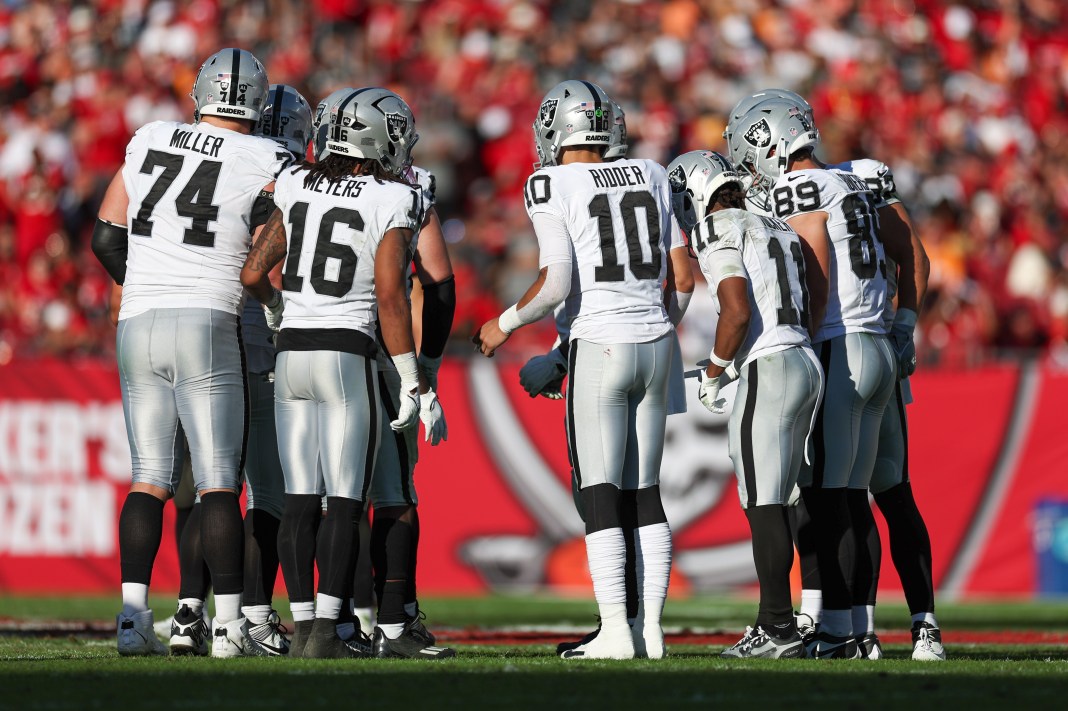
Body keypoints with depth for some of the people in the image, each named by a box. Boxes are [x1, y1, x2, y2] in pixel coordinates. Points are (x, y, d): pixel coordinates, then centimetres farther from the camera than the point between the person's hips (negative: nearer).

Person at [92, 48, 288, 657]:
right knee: (219, 480, 0)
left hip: (137, 325, 4)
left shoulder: (149, 142, 10)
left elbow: (106, 240, 14)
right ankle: (229, 624, -3)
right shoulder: (266, 163, -2)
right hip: (209, 327, -4)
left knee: (151, 476, 9)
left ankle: (134, 614, 0)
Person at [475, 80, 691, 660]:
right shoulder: (650, 177, 10)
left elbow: (555, 284, -14)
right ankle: (650, 628, 8)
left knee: (598, 495, -3)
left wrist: (506, 324, 2)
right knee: (645, 493, 10)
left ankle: (615, 632, -8)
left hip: (598, 346, -6)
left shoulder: (552, 186, -6)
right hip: (655, 341, 6)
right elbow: (680, 270, 12)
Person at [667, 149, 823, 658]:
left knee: (762, 506, -6)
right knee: (770, 504, 13)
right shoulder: (779, 230, 21)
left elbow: (738, 312, -17)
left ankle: (779, 629, -7)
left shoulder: (718, 232, -5)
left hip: (769, 372, -9)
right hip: (807, 363, 9)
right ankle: (773, 623, 12)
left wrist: (714, 373, -3)